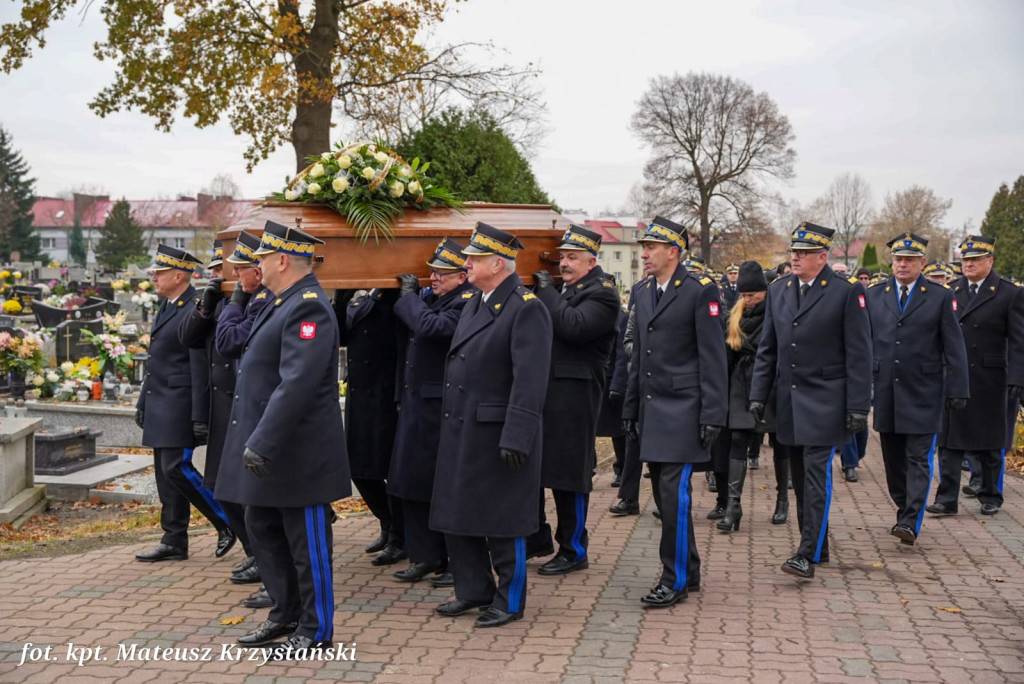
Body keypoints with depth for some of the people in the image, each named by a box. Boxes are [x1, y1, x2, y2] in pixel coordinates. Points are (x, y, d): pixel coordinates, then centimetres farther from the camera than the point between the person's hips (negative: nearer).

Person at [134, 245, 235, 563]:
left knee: (177, 468, -10)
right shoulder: (166, 308, 15)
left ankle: (227, 523, 5)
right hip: (160, 404, 10)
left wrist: (199, 417, -21)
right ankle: (174, 542, 18)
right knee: (165, 473, 11)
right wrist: (143, 401, 21)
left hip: (180, 405, -10)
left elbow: (201, 368, -19)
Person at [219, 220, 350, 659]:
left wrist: (262, 444, -28)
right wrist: (254, 439, 19)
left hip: (296, 451, -10)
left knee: (307, 541, 3)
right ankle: (286, 614, 33)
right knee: (263, 530, 18)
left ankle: (316, 629, 17)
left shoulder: (308, 308, -19)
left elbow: (297, 384, -28)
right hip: (266, 444, 10)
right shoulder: (282, 303, 12)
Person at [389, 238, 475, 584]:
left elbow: (431, 327, -28)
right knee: (411, 481, 13)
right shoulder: (428, 297, 12)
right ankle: (426, 556, 26)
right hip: (415, 403, 9)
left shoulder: (466, 303, -14)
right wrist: (407, 293, 7)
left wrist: (409, 295, -14)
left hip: (442, 408, -9)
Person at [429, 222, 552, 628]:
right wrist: (449, 424, 15)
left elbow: (530, 380, -21)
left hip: (498, 434, -9)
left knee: (503, 520, 4)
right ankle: (474, 590, 32)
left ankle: (509, 601, 20)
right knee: (456, 514, 16)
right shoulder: (474, 303, 13)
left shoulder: (527, 309, -15)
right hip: (461, 431, 9)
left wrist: (515, 438, -25)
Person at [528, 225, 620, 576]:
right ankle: (536, 537, 27)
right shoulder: (559, 289, 16)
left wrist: (547, 291, -15)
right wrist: (542, 289, 2)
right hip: (540, 391, 8)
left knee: (568, 474, 1)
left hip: (573, 396, -8)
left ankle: (573, 551, 15)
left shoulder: (602, 293, -9)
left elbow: (573, 326, -25)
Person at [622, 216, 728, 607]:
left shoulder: (700, 291, -7)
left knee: (674, 492, -8)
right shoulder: (643, 293, 15)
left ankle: (676, 579, 4)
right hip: (652, 411, 7)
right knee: (665, 494, 10)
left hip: (683, 411, -7)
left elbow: (712, 357, -10)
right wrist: (631, 408, 17)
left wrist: (712, 414, -14)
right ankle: (689, 571, 24)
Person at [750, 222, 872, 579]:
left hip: (824, 400, -6)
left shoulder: (846, 292, -7)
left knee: (817, 473, -9)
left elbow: (858, 353, -7)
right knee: (800, 476, 11)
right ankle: (816, 544, 23)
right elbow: (767, 348, 13)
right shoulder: (778, 290, 9)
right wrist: (758, 395, 8)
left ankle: (808, 553, -8)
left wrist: (858, 406, -10)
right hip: (788, 399, 6)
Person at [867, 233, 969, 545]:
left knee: (919, 459, -5)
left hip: (923, 393, -3)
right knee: (893, 459, 11)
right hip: (886, 392, 3)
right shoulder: (874, 296, 8)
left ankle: (911, 522, -7)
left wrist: (957, 390, -5)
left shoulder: (941, 297, 0)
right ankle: (903, 510, 25)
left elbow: (954, 348, -1)